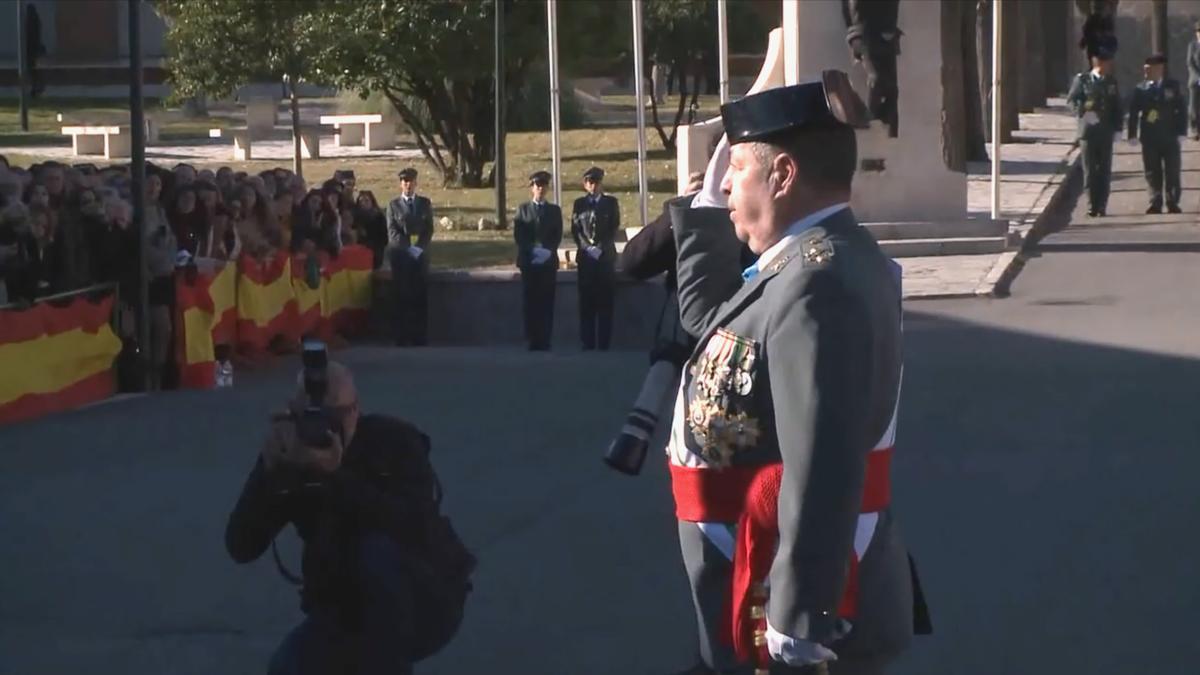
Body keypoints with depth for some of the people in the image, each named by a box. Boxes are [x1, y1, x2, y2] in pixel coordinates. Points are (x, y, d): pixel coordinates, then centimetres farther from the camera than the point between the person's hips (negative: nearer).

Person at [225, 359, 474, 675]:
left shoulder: (393, 440, -16)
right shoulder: (289, 456, -7)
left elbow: (420, 527, -34)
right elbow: (242, 548, -16)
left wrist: (335, 476, -41)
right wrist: (269, 471, -30)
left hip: (426, 601, -4)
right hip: (345, 612, 4)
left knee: (379, 550, -34)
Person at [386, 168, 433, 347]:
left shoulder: (425, 203, 13)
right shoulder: (394, 205, 7)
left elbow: (429, 228, 6)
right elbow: (392, 231, -2)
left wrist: (420, 247, -10)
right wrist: (408, 248, -13)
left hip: (421, 254, 2)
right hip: (400, 255, -2)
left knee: (420, 297, -4)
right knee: (402, 297, -6)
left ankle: (419, 337, -4)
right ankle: (402, 337, -5)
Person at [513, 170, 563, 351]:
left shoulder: (554, 210, 13)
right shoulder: (523, 209, 10)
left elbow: (558, 235, 6)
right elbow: (518, 235, 2)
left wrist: (548, 251, -11)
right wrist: (532, 250, -12)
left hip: (549, 261, 1)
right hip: (528, 261, 0)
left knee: (547, 301, -4)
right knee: (530, 301, -4)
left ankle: (545, 340, -5)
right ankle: (533, 340, -3)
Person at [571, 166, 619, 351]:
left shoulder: (611, 202, 9)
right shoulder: (579, 204, 12)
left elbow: (614, 228, 3)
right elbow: (575, 229, 7)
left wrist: (601, 248, -8)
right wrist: (587, 248, -8)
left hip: (606, 256, -1)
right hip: (586, 257, 1)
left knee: (606, 301, -4)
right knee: (587, 301, -3)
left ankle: (604, 342, -4)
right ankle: (587, 342, -3)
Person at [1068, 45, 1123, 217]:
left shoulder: (1111, 81, 8)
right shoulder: (1082, 80, -1)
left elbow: (1117, 105, 10)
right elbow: (1071, 99, 2)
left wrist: (1117, 127, 2)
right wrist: (1081, 112, -13)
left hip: (1106, 131, 2)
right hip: (1088, 130, -2)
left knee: (1105, 170, 1)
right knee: (1090, 169, 0)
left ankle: (1101, 205, 5)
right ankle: (1092, 205, 4)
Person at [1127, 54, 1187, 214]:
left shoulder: (1173, 87, 2)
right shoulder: (1141, 89, 3)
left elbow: (1181, 110, 1)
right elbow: (1133, 113, 0)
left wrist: (1181, 131, -8)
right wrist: (1133, 134, -8)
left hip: (1170, 137, -1)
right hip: (1149, 139, 1)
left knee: (1172, 172, 2)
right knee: (1152, 173, 2)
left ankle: (1173, 203, 8)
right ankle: (1155, 204, 5)